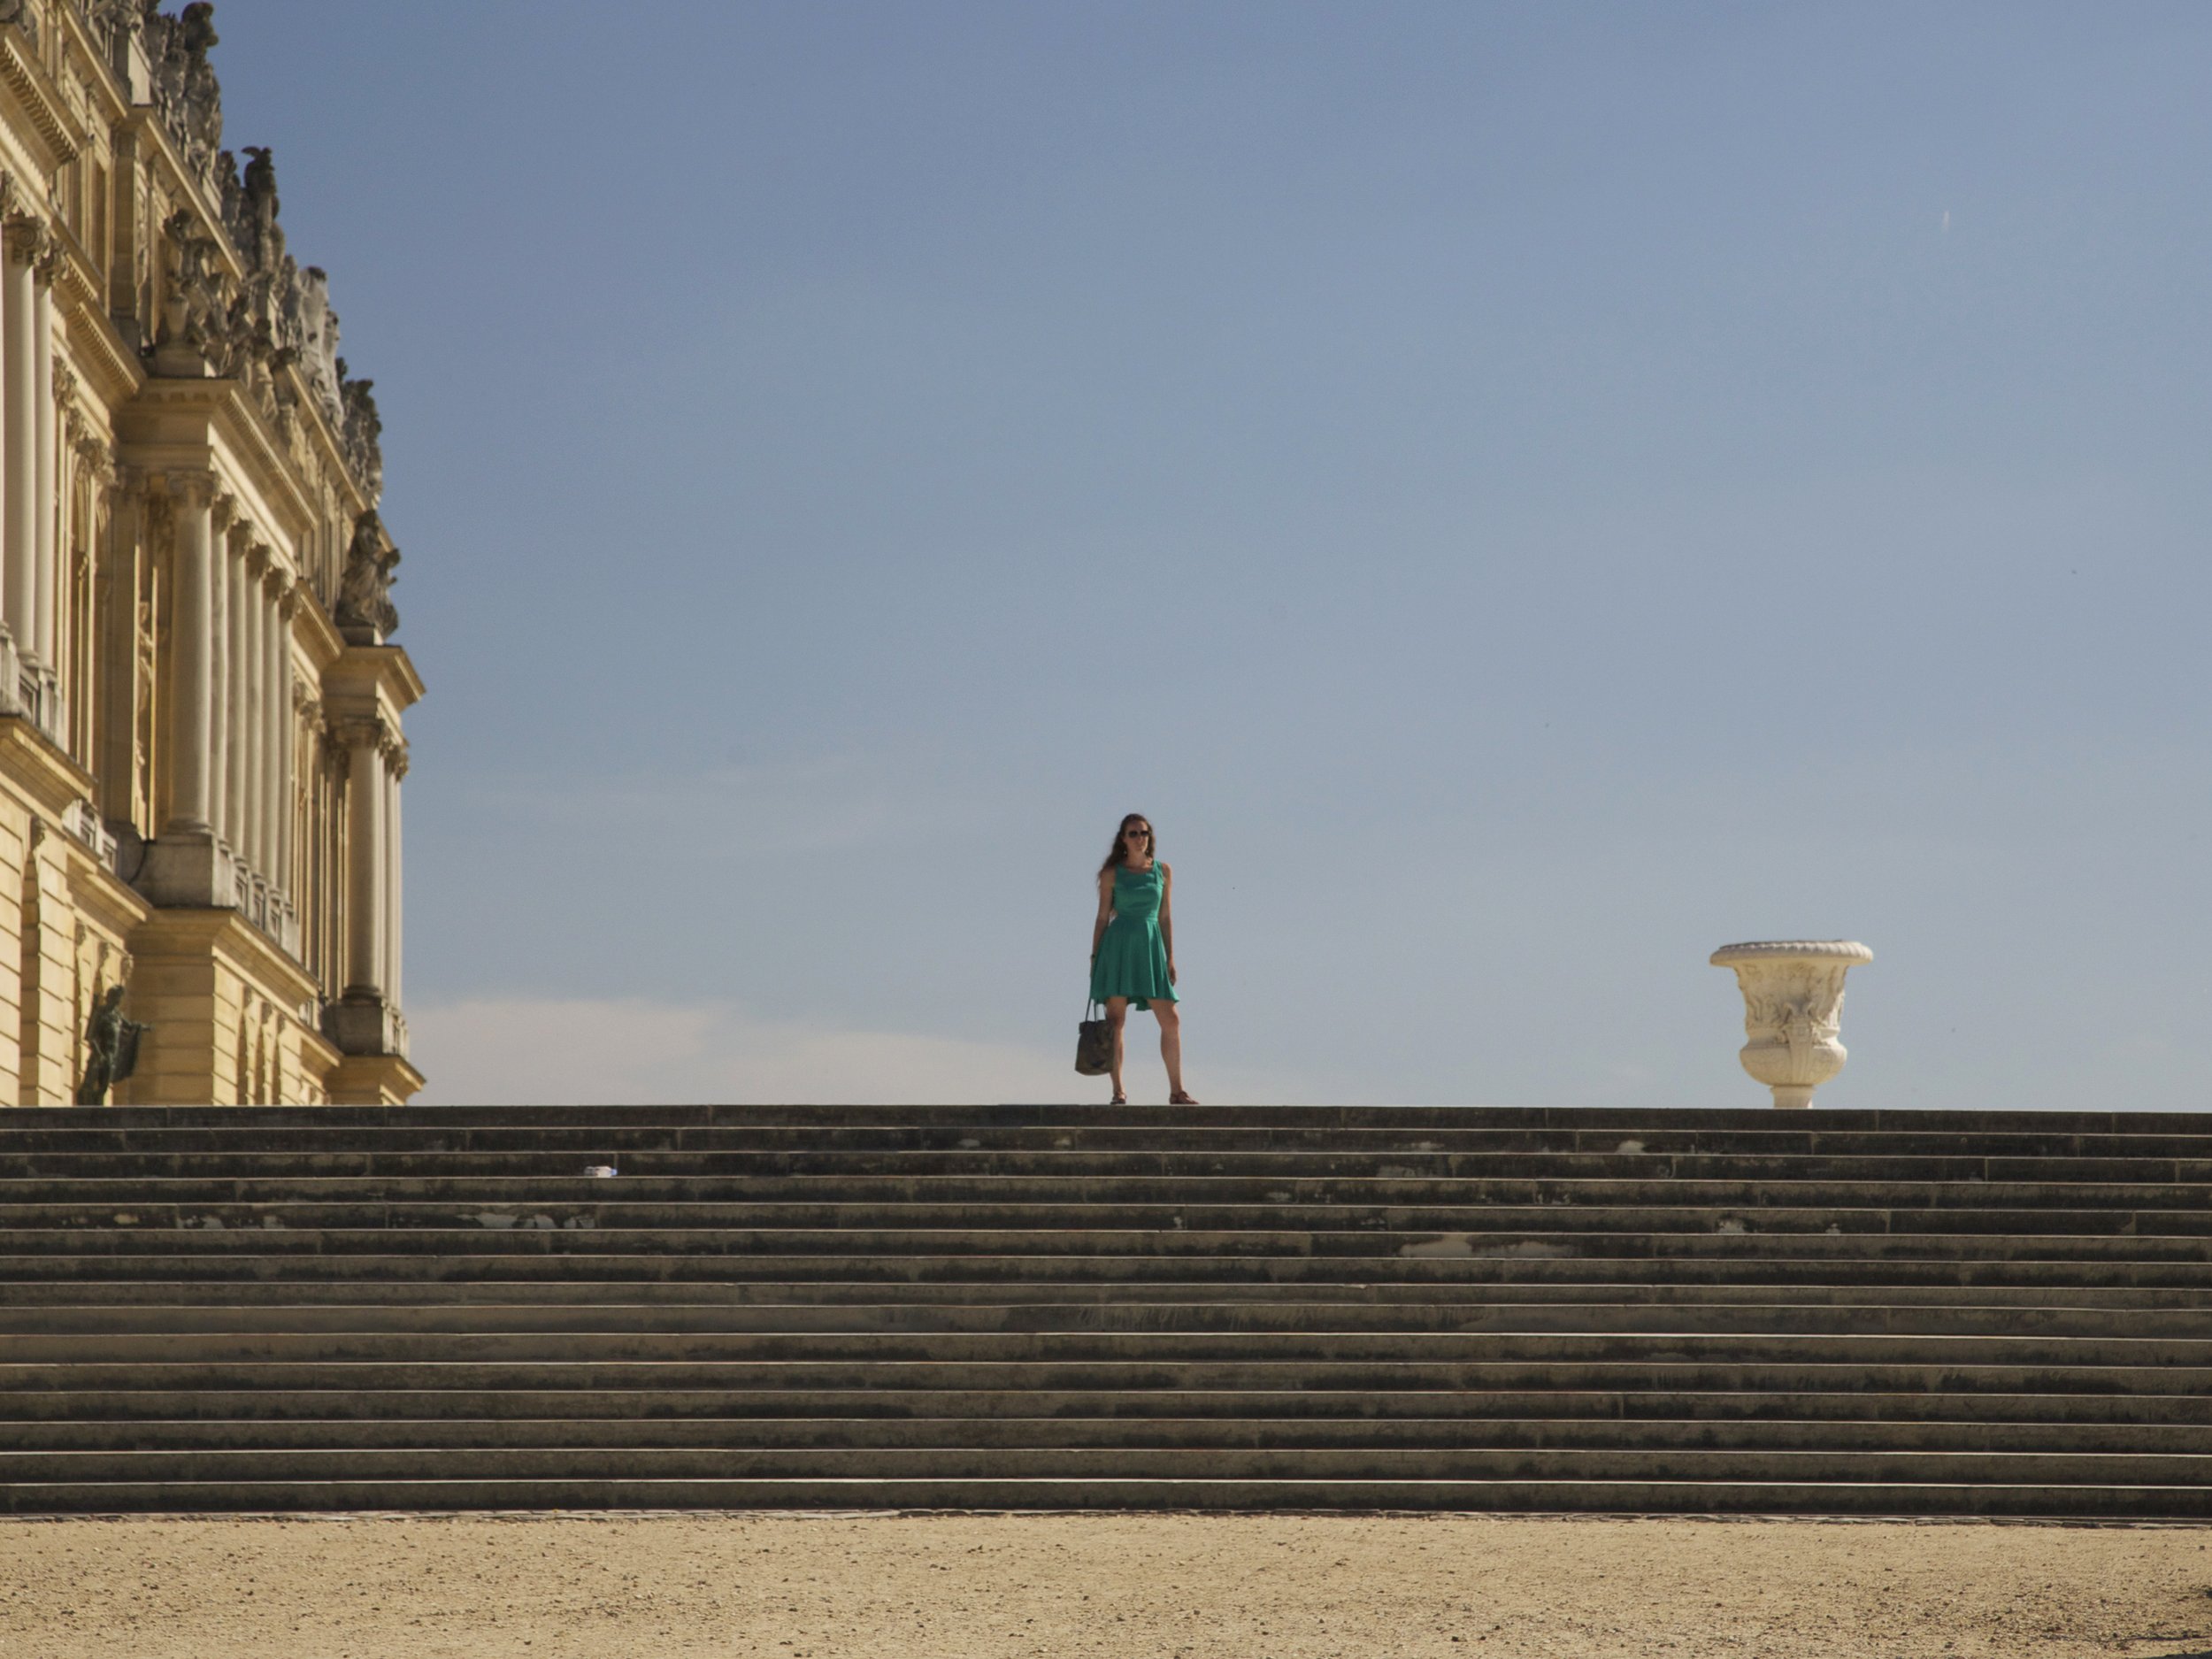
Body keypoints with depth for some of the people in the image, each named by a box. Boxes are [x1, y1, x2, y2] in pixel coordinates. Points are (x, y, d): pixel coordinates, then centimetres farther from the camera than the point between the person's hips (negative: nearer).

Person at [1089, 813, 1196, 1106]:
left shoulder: (1163, 871, 10)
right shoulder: (1112, 874, 4)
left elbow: (1166, 916, 11)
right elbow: (1103, 916, 5)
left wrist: (1170, 958, 7)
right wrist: (1094, 958, 0)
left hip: (1151, 948, 3)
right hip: (1118, 946, -3)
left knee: (1171, 1020, -2)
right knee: (1115, 1020, -5)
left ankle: (1176, 1091, 5)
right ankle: (1118, 1091, -1)